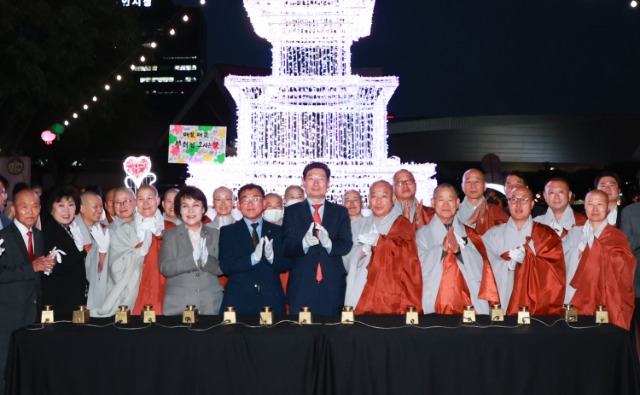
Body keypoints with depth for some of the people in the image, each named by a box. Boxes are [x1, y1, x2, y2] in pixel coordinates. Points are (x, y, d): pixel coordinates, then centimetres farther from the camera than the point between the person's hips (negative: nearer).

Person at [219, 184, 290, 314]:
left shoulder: (277, 231, 10)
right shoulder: (228, 232, 6)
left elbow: (285, 265, 3)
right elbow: (225, 266, -6)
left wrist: (271, 256, -18)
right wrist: (253, 258, -21)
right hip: (238, 302, -1)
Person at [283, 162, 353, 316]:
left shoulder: (340, 212, 11)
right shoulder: (292, 211, 7)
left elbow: (346, 245, 0)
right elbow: (286, 247, -3)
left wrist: (328, 243, -22)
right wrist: (304, 243, -25)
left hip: (332, 287, 1)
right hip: (301, 287, -1)